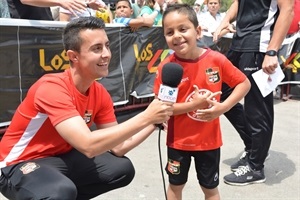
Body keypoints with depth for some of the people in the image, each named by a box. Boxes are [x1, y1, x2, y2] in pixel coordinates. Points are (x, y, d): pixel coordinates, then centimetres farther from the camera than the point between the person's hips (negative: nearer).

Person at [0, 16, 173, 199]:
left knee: (122, 169, 1)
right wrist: (145, 117, -36)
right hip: (19, 164, -7)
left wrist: (153, 123, -20)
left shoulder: (100, 94, -6)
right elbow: (88, 145, -38)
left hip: (60, 157, 8)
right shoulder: (52, 88, -28)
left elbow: (117, 147, -4)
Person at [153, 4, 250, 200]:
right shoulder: (166, 67, -16)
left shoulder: (216, 59, -13)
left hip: (209, 139, 1)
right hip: (179, 140, 0)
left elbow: (244, 83, -3)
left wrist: (223, 107, -17)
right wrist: (193, 104, -25)